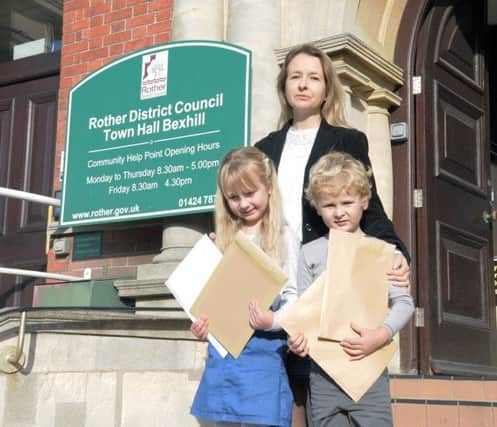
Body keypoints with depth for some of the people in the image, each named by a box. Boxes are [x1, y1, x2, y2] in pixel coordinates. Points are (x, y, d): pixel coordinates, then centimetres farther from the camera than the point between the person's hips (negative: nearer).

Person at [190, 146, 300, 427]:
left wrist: (274, 320, -24)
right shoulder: (225, 240, 13)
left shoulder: (283, 238, -2)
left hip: (262, 348, -5)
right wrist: (201, 323, -2)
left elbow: (292, 295, -6)